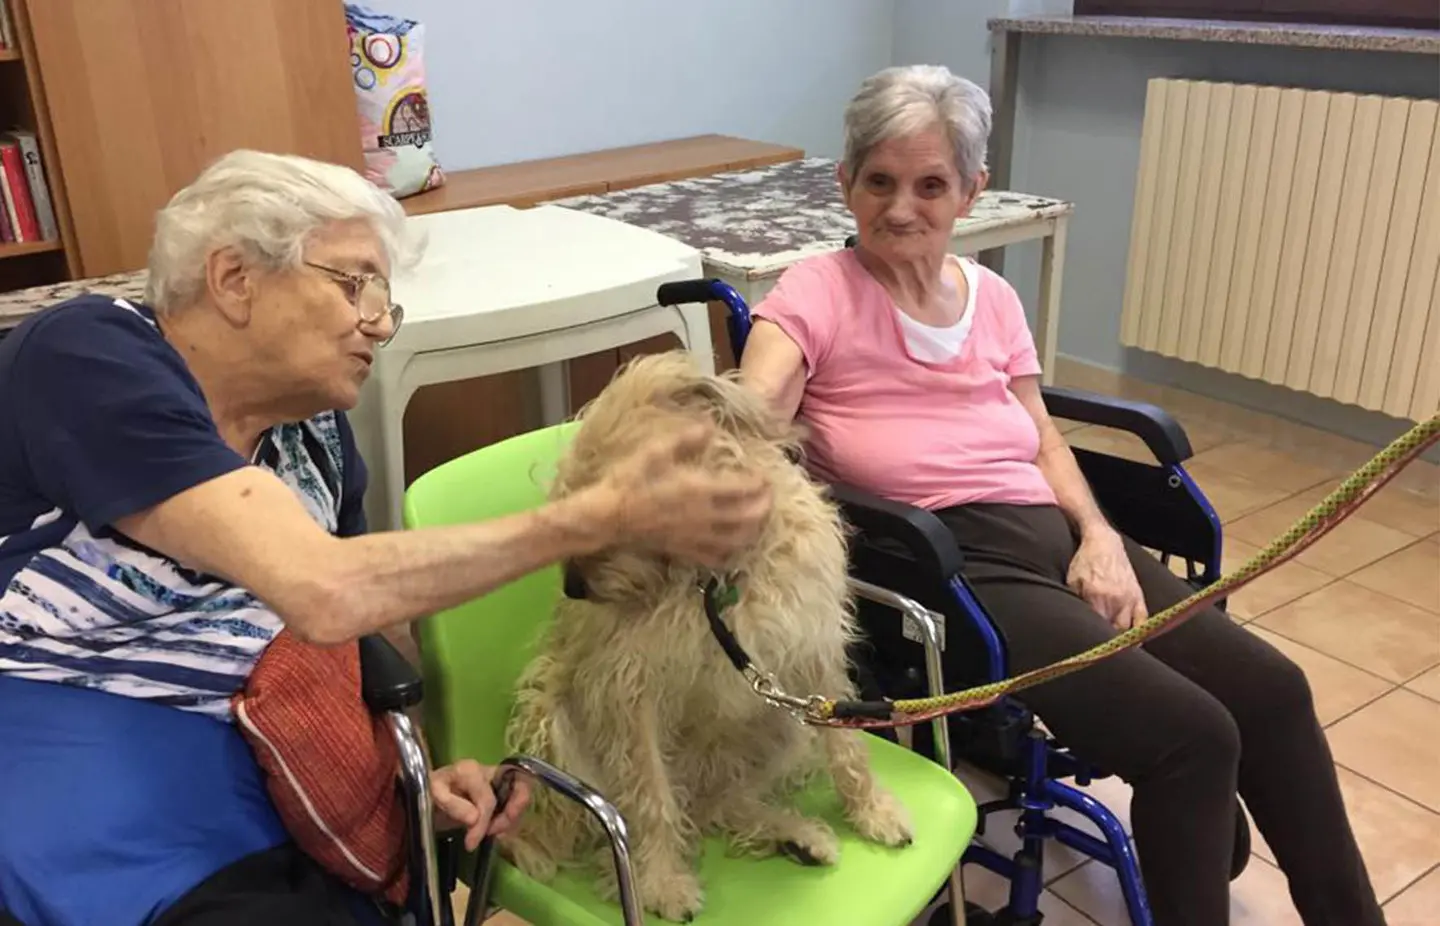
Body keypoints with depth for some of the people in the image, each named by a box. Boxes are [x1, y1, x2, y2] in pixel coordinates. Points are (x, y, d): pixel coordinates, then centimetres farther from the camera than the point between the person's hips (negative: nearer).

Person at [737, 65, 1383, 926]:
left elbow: (1043, 438, 16)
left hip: (1056, 536, 7)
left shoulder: (993, 296, 13)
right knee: (1193, 733, -20)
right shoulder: (818, 291, -6)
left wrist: (1097, 534, -2)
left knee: (1272, 688, -3)